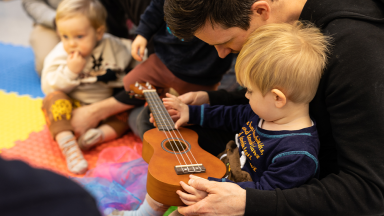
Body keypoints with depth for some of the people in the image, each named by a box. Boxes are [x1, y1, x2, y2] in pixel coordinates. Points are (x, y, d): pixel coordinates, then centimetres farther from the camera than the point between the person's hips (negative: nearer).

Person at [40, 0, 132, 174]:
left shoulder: (114, 47, -8)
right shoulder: (59, 55, -8)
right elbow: (48, 87, -13)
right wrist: (70, 71, -27)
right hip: (72, 108, -1)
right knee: (53, 99, -28)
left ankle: (101, 134, -33)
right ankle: (68, 145, -38)